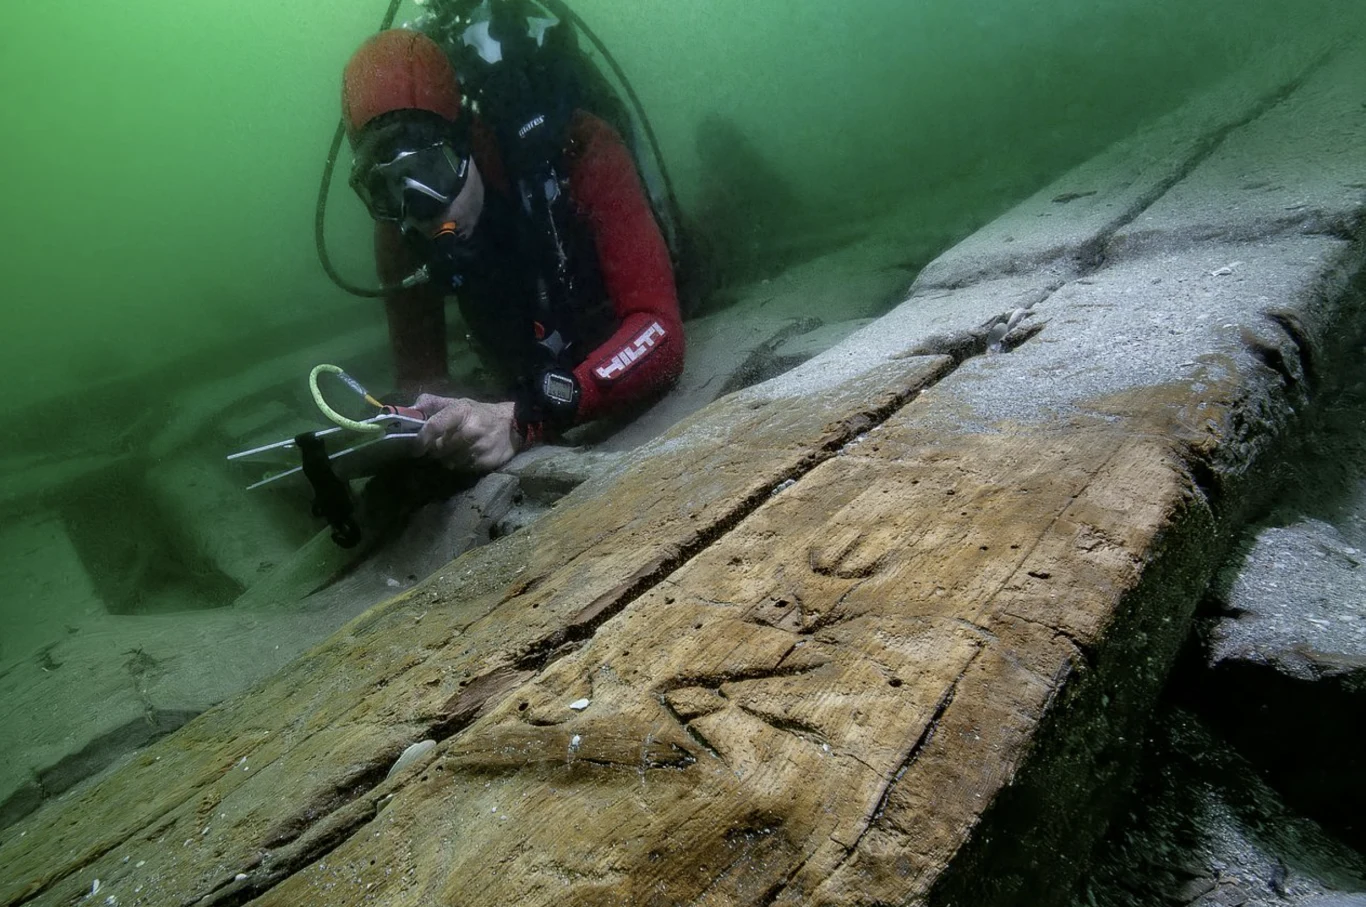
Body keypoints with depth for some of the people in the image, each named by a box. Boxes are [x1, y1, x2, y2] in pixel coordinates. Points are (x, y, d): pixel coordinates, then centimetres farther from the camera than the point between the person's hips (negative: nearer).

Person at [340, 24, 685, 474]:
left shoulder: (576, 150, -33)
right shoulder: (398, 228, -18)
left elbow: (660, 334, -41)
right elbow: (421, 378, -13)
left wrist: (523, 420, -54)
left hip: (640, 395, -2)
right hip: (530, 396, 2)